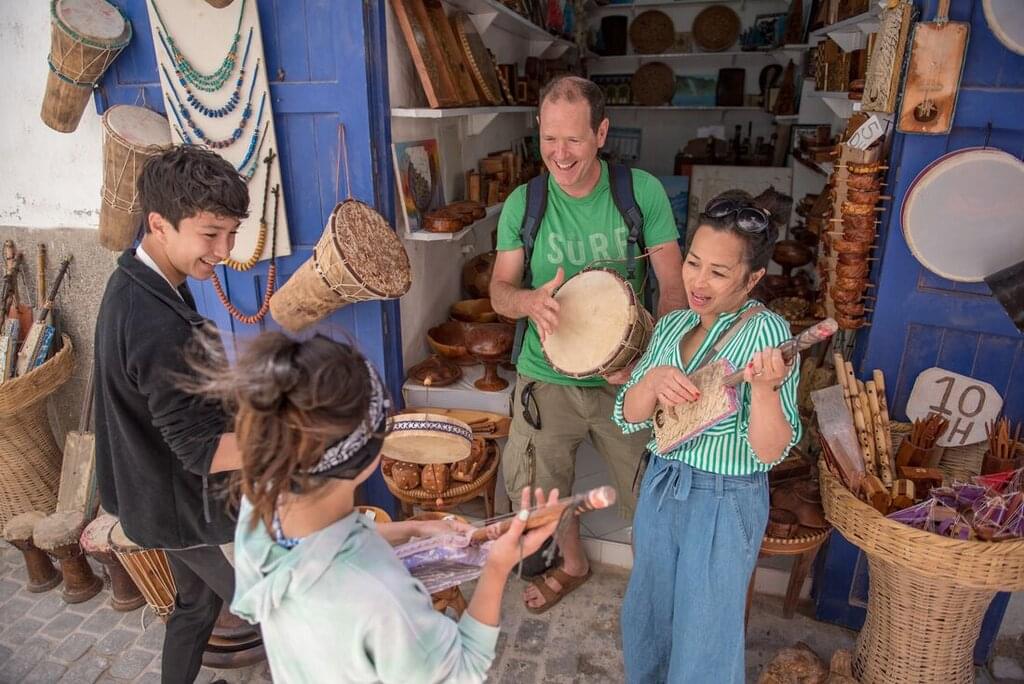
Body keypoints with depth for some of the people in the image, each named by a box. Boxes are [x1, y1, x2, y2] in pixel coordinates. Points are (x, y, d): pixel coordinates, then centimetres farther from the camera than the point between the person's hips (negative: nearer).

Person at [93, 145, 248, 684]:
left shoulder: (131, 281, -2)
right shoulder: (159, 326, -34)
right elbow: (203, 451, -30)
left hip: (157, 493, 9)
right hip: (189, 508, -9)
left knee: (197, 602, 27)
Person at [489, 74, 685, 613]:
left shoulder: (643, 192, -9)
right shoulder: (523, 203, -5)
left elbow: (674, 287, -8)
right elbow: (499, 290, -3)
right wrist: (529, 300, -27)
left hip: (626, 381, -1)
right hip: (547, 379, 2)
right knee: (540, 488, 17)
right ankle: (572, 564, 49)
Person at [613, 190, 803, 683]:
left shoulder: (766, 331, -17)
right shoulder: (672, 324, 0)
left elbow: (770, 452, -21)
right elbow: (628, 418, -2)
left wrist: (763, 388, -38)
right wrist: (653, 379, -21)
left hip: (725, 503, -6)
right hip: (660, 488, 6)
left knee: (704, 642, 13)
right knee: (646, 618, 25)